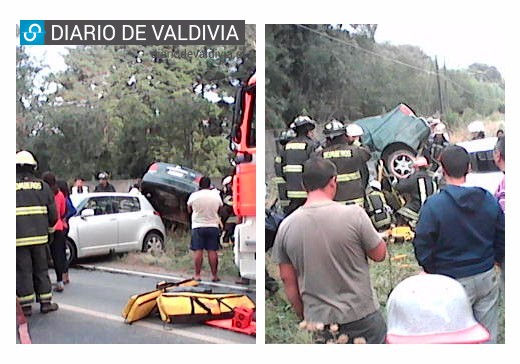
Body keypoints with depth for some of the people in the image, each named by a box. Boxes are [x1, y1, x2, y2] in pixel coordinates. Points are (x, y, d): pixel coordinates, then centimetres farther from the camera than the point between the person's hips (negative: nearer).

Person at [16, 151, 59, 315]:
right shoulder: (43, 186, 4)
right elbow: (53, 214, 5)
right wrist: (49, 228, 21)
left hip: (19, 237, -2)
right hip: (40, 235, 2)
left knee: (23, 271, 5)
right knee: (41, 270, 13)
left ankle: (26, 305, 8)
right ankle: (46, 302, 17)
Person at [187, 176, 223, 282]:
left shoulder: (194, 195, -5)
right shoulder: (216, 195, -1)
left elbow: (189, 210, 8)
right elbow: (219, 209, 11)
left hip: (198, 226, -1)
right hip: (213, 226, 1)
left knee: (198, 251, 2)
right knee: (212, 251, 3)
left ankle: (197, 275, 3)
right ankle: (214, 275, 6)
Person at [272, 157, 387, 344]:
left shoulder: (286, 226, -5)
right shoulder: (354, 214, -15)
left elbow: (287, 279, 1)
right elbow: (379, 254, -3)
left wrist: (303, 317, 13)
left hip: (318, 321, 3)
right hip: (361, 315, -3)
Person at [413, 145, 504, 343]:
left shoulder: (433, 205, -16)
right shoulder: (489, 200, -1)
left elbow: (422, 245, -11)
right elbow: (501, 238, 9)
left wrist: (431, 270, 6)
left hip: (454, 281, -4)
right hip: (487, 277, 4)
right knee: (488, 334, 14)